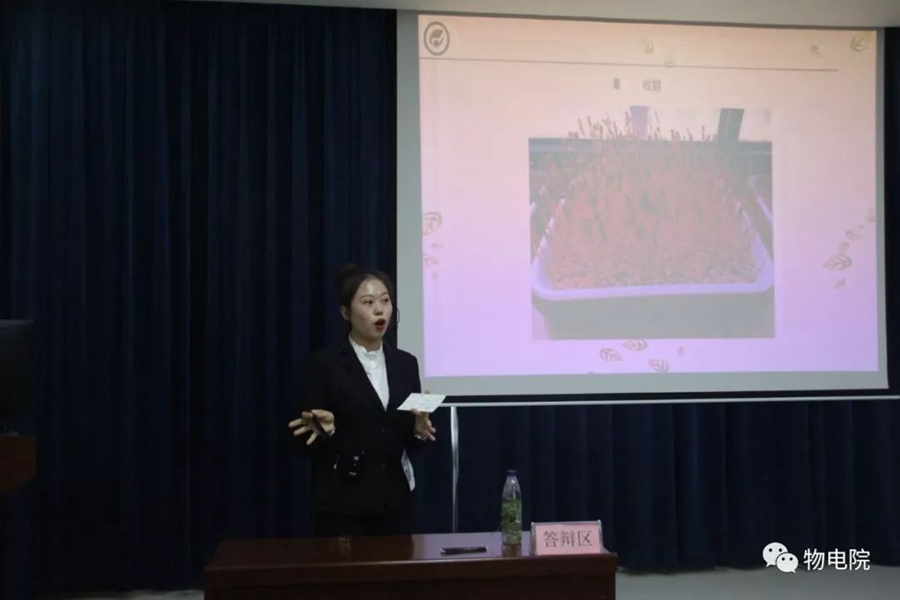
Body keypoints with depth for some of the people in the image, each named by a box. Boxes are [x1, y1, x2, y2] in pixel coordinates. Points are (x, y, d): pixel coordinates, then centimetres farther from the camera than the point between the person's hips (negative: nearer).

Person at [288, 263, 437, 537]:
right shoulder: (323, 364, -6)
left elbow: (411, 442, 10)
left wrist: (419, 430, -12)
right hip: (342, 504, -4)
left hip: (395, 501, 4)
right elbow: (305, 444, -5)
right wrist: (325, 429, -25)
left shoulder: (405, 363, 7)